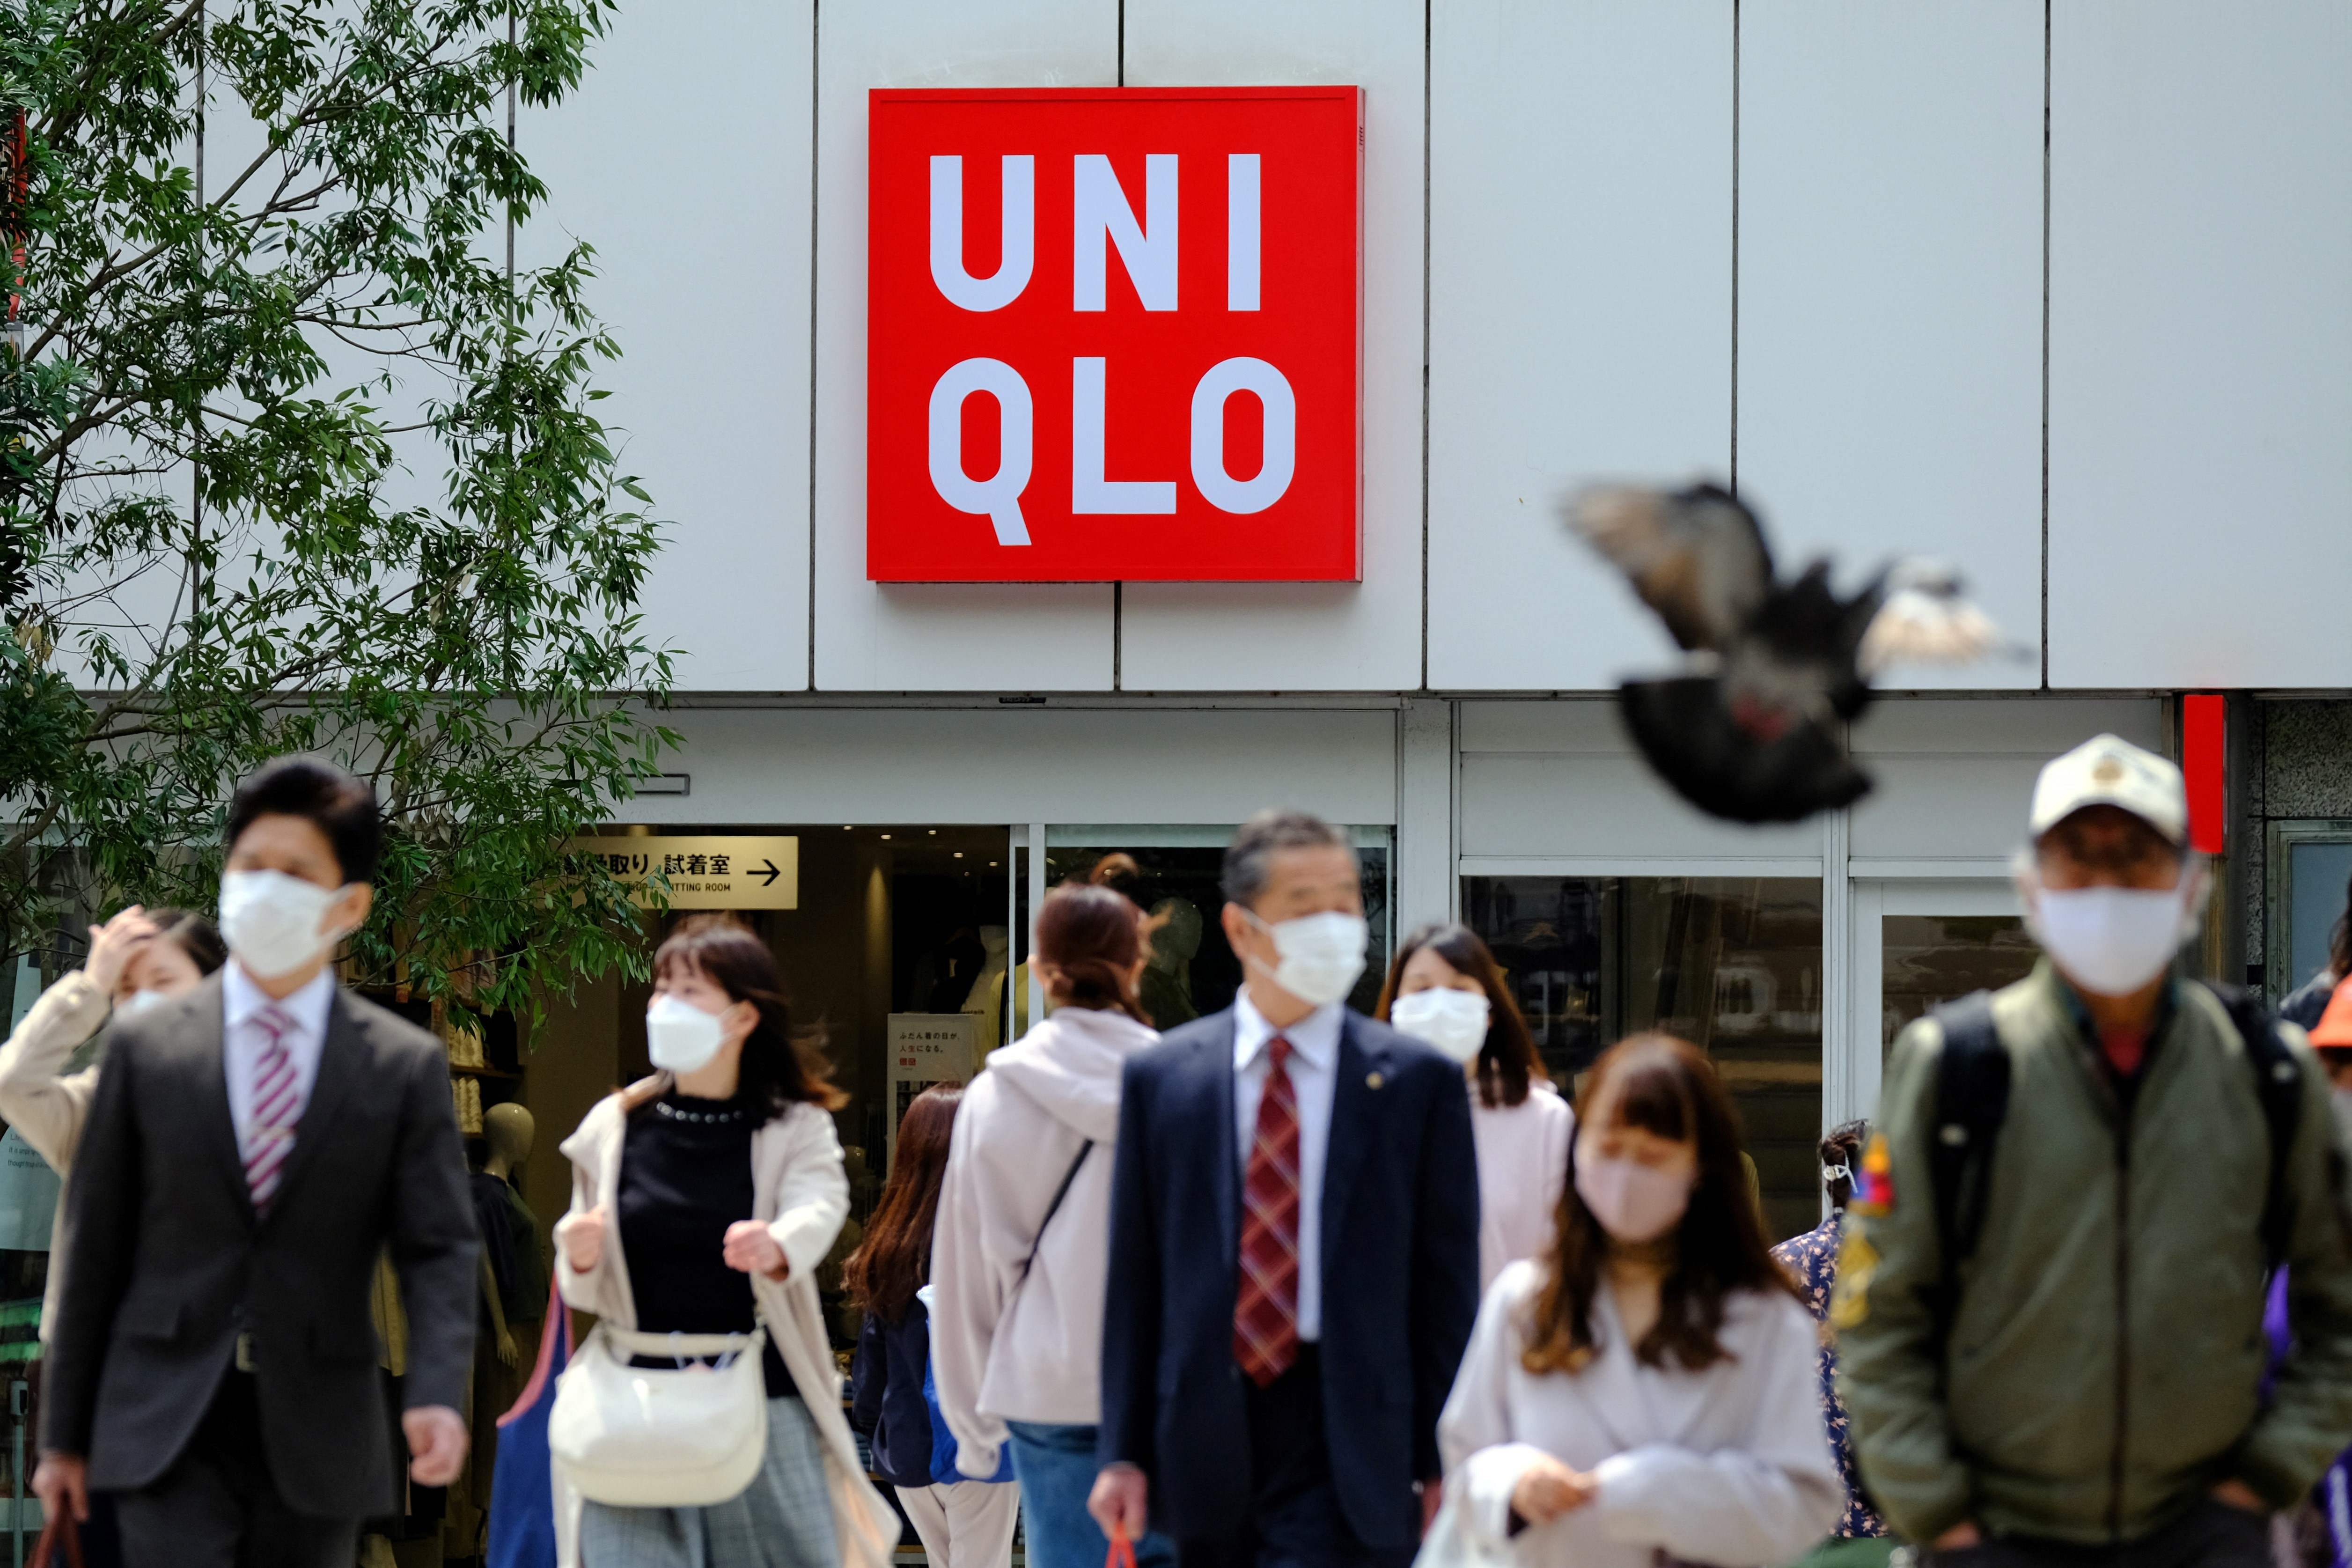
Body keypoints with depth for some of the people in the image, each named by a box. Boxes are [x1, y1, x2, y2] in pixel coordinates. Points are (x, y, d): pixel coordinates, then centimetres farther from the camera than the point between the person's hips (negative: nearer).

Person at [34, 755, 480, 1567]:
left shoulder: (406, 1067, 3)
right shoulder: (143, 1048, 4)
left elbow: (440, 1249, -3)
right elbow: (94, 1247, 7)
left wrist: (437, 1394, -21)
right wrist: (64, 1433, 7)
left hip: (316, 1438, 1)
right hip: (170, 1432, -1)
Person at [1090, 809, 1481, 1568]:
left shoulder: (1419, 1081, 2)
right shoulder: (1161, 1077, 7)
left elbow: (1447, 1287, 2)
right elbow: (1135, 1280, 7)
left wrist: (1444, 1465, -2)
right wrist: (1123, 1450, 2)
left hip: (1347, 1455, -3)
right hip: (1207, 1449, 3)